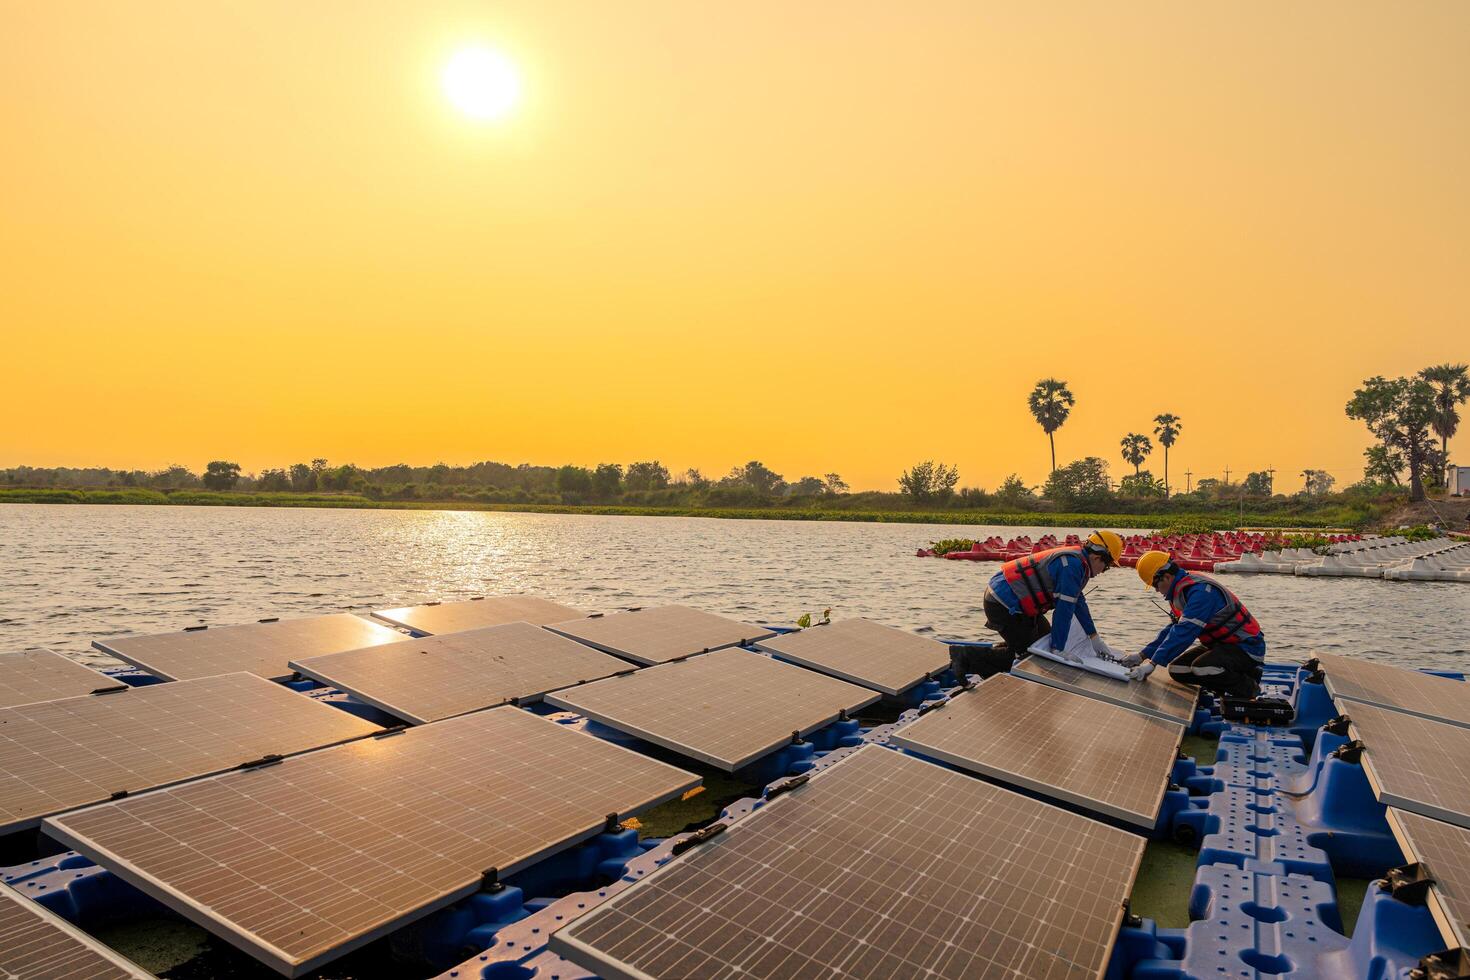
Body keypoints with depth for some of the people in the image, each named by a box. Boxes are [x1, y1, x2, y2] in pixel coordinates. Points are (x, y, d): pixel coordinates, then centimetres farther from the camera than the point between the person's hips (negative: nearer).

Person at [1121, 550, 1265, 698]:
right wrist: (1143, 655, 1)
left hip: (1247, 647, -9)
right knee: (1177, 670, -3)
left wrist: (1153, 663, -33)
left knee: (1201, 668, -33)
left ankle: (1249, 687, -5)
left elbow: (1184, 632, -33)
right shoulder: (1183, 591, 5)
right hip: (1221, 643, 9)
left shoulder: (1200, 591, -26)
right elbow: (1172, 629, 9)